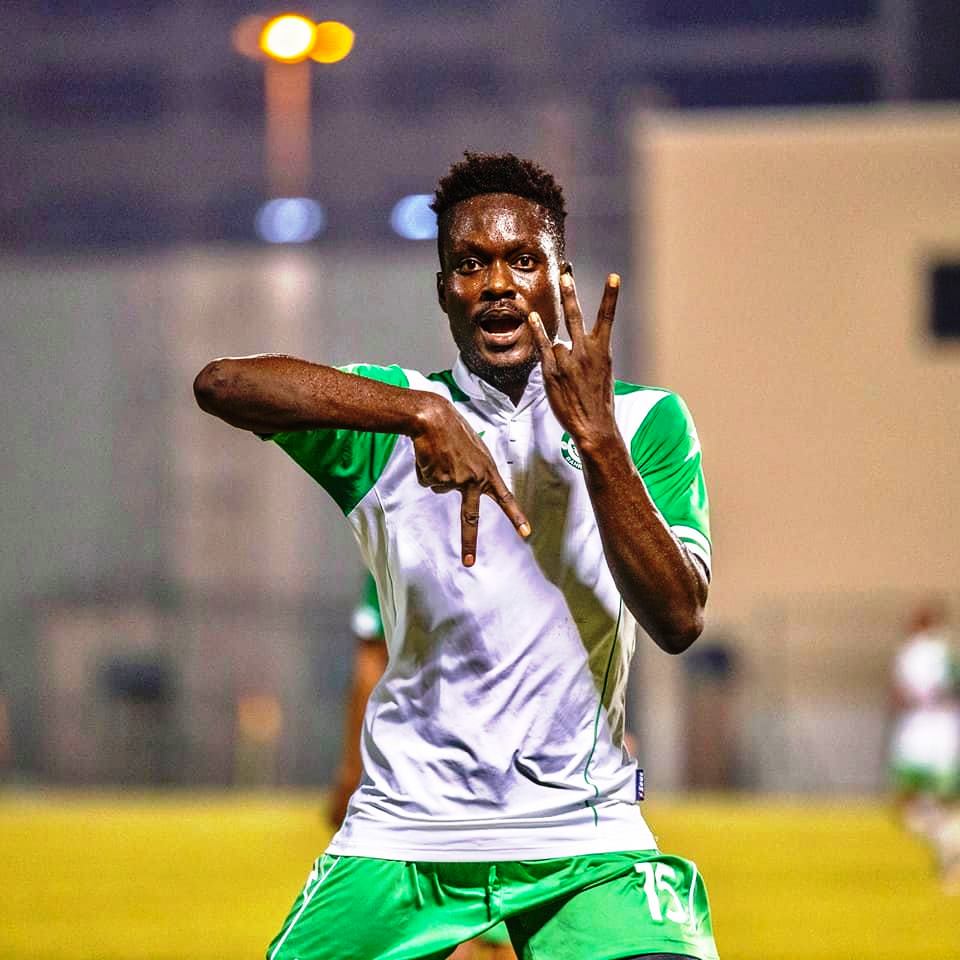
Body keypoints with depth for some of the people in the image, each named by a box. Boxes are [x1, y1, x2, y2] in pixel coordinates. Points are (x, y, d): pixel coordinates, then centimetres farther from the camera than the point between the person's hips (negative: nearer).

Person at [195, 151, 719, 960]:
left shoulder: (647, 423, 5)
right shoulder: (391, 418, 4)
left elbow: (679, 621, -9)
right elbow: (222, 383, -16)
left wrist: (597, 439, -19)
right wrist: (423, 414, -29)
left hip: (587, 842, -1)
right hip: (403, 832, 1)